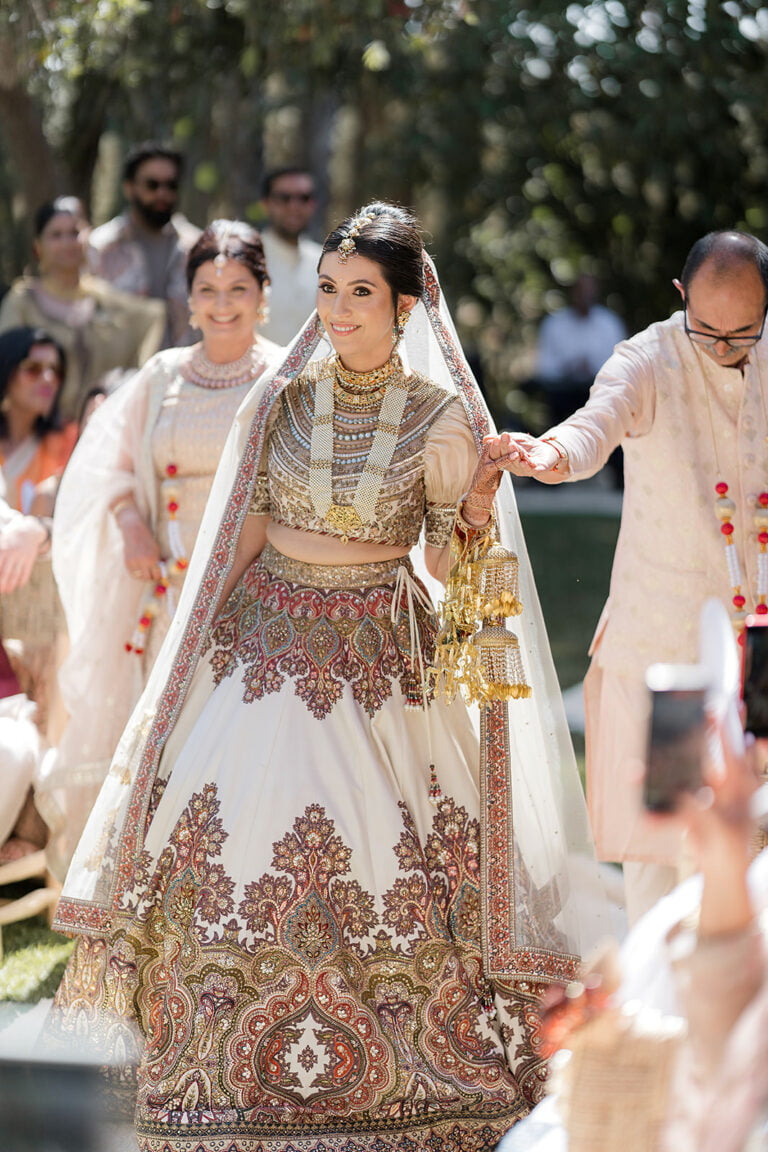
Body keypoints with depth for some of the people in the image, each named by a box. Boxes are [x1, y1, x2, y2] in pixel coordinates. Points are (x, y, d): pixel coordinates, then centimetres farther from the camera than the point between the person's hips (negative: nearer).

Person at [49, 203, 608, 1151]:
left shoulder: (440, 416, -5)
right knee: (227, 840, -4)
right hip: (267, 638, 2)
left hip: (378, 655, -2)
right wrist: (210, 638, 7)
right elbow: (245, 531, 8)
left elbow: (448, 561, -1)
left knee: (385, 859, -2)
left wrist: (477, 520, -21)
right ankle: (229, 1063, 13)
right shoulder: (284, 397, 2)